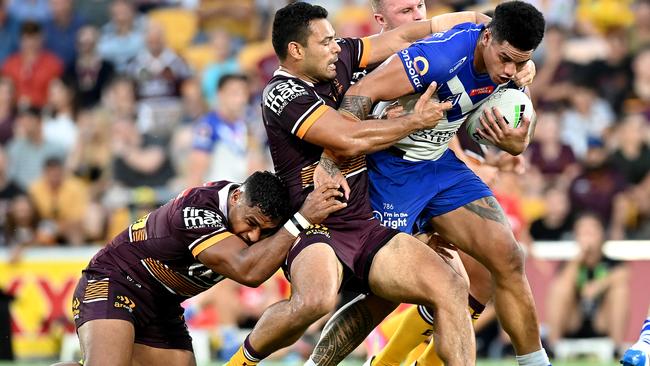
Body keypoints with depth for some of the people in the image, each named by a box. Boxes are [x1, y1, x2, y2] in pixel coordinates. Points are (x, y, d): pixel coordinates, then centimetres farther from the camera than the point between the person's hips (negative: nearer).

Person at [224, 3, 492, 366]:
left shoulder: (339, 59, 9)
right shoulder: (283, 95, -13)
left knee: (452, 290, -12)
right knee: (316, 300, -38)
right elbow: (351, 139, -22)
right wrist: (415, 121, -10)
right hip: (315, 233, -7)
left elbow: (400, 38, 19)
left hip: (366, 227, 7)